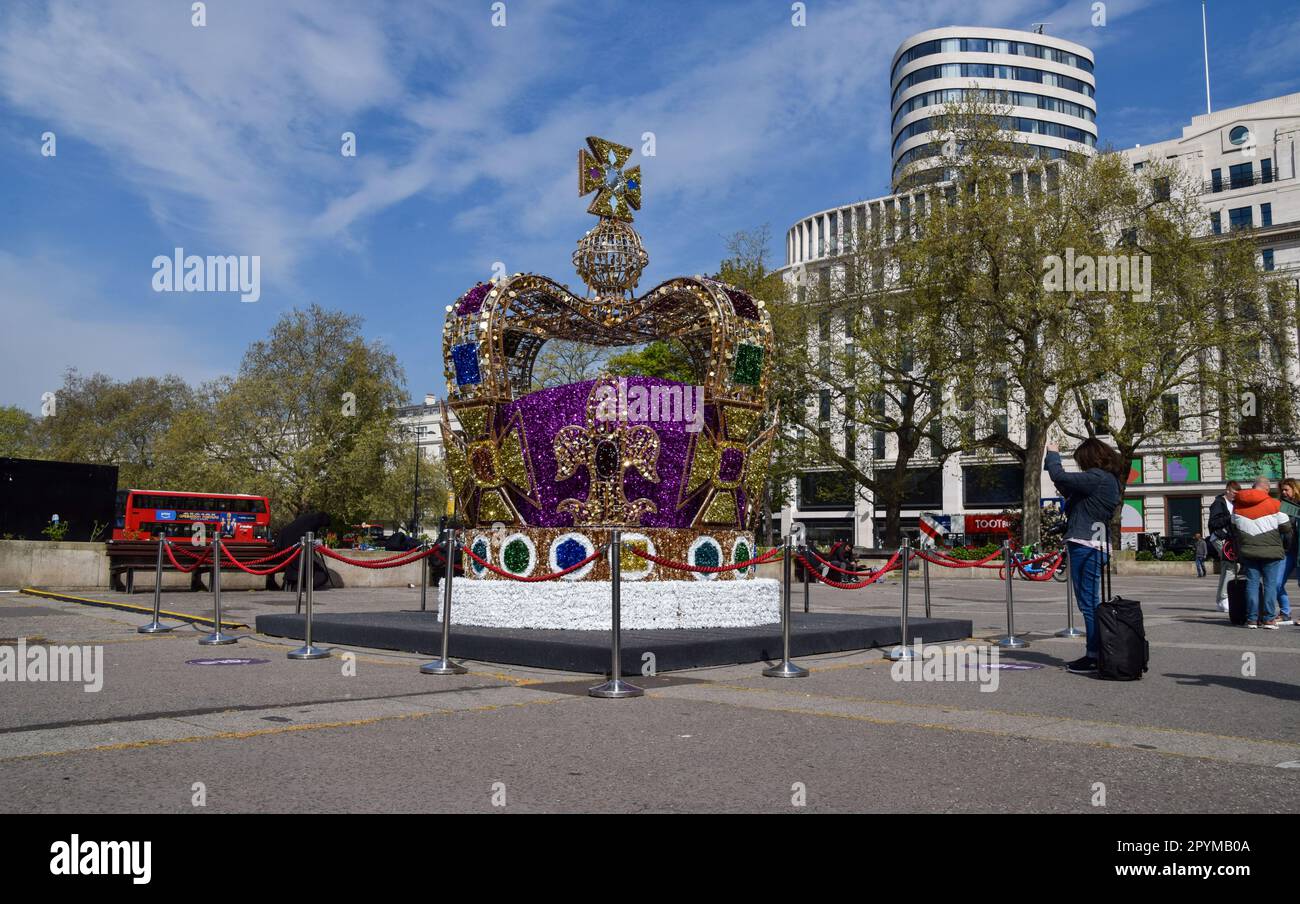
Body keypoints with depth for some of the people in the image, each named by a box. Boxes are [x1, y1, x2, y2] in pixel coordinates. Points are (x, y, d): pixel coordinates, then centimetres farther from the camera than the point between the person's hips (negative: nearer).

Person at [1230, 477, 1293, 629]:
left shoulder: (1237, 505, 7)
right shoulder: (1273, 504, -6)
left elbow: (1234, 529, 15)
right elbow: (1286, 529, 0)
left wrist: (1239, 551, 24)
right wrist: (1286, 546, 17)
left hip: (1248, 552, 3)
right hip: (1271, 552, -3)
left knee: (1252, 584, 6)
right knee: (1270, 584, 2)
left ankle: (1252, 618, 4)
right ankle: (1268, 618, 0)